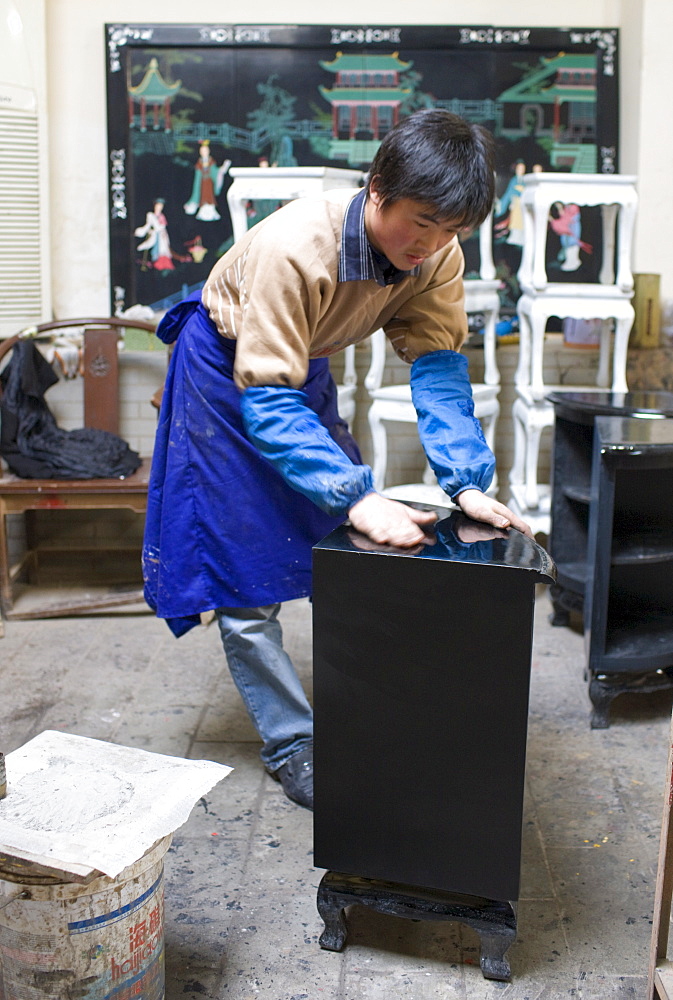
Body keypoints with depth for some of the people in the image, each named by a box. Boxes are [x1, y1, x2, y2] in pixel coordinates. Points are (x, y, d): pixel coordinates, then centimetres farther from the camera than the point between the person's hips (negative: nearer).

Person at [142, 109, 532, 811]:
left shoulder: (437, 254, -20)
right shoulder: (293, 248, -38)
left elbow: (438, 367, -22)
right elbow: (268, 403, -40)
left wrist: (467, 482, -37)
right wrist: (359, 498, -49)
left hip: (305, 365, 6)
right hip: (228, 367, -5)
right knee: (246, 575, -5)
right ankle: (292, 747, 8)